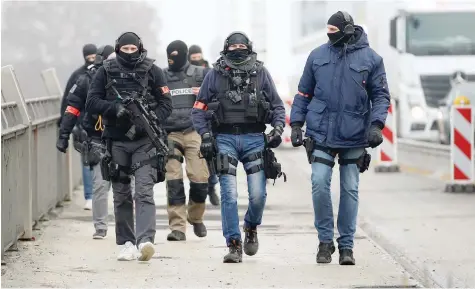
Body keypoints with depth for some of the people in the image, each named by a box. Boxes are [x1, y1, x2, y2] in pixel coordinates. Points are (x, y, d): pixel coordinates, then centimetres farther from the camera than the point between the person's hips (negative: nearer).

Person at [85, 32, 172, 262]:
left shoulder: (152, 71, 1)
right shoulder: (106, 72, 5)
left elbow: (166, 105, -1)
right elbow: (91, 103, 2)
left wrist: (144, 124, -15)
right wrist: (115, 107, -17)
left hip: (144, 141, -2)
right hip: (117, 141, 3)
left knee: (144, 191, -15)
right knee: (121, 195, 7)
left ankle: (145, 241, -26)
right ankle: (126, 243, 15)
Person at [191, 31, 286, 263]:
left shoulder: (261, 73, 9)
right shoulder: (215, 75, 7)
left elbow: (277, 106, 14)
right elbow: (199, 109, 8)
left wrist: (278, 128, -2)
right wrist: (205, 134, -5)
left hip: (254, 138, 1)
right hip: (225, 139, -1)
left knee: (258, 194, -7)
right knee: (229, 196, -8)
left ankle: (251, 228, 24)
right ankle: (234, 245, -3)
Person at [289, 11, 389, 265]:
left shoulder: (370, 58, -2)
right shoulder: (317, 56, 4)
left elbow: (380, 96, 2)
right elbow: (303, 93, 11)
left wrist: (376, 124, -11)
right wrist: (296, 123, 5)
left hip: (354, 137, -1)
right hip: (321, 134, 1)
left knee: (350, 189, 6)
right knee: (319, 183, -9)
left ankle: (346, 245, 15)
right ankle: (325, 241, 4)